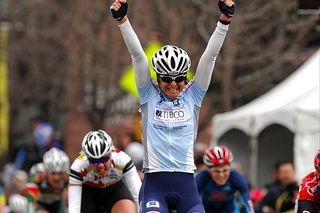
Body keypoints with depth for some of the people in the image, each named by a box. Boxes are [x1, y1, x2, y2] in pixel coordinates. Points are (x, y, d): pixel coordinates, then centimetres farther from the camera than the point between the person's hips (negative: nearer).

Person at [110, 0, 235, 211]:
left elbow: (210, 57, 0)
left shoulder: (192, 96, 8)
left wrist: (224, 20, -10)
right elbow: (137, 55, -3)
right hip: (155, 184, -2)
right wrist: (122, 20, -12)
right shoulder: (149, 95, 7)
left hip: (186, 185, 2)